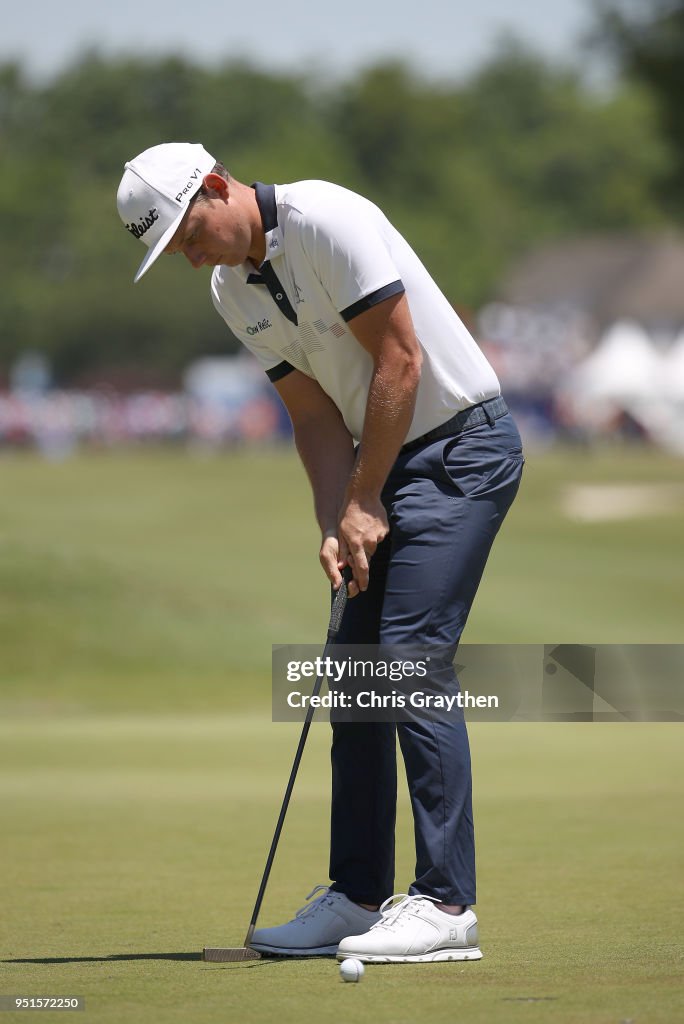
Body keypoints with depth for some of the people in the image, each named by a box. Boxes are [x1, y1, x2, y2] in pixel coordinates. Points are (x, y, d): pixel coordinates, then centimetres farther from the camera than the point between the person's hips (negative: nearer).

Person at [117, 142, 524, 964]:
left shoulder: (326, 220, -20)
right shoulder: (232, 292, 6)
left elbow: (400, 360, -20)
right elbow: (315, 414, 6)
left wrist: (363, 502, -15)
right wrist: (336, 525, -9)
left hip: (460, 445, -9)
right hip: (385, 462, 9)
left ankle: (446, 903, -15)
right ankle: (358, 896, 13)